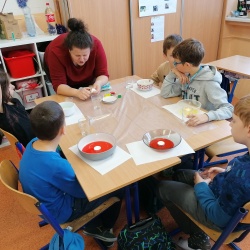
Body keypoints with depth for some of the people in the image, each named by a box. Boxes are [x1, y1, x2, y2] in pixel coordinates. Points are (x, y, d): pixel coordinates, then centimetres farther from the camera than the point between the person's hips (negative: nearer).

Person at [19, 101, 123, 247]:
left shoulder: (33, 144, -16)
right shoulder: (56, 165, -39)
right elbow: (82, 191, -20)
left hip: (42, 202, 7)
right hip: (59, 211, -7)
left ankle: (95, 225, 30)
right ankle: (103, 228, 29)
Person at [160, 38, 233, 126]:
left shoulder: (208, 83, -19)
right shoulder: (186, 76, 2)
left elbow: (228, 109, -24)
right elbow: (165, 93, 4)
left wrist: (207, 116, -41)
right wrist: (172, 73, -7)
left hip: (202, 126, -5)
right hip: (185, 121, 5)